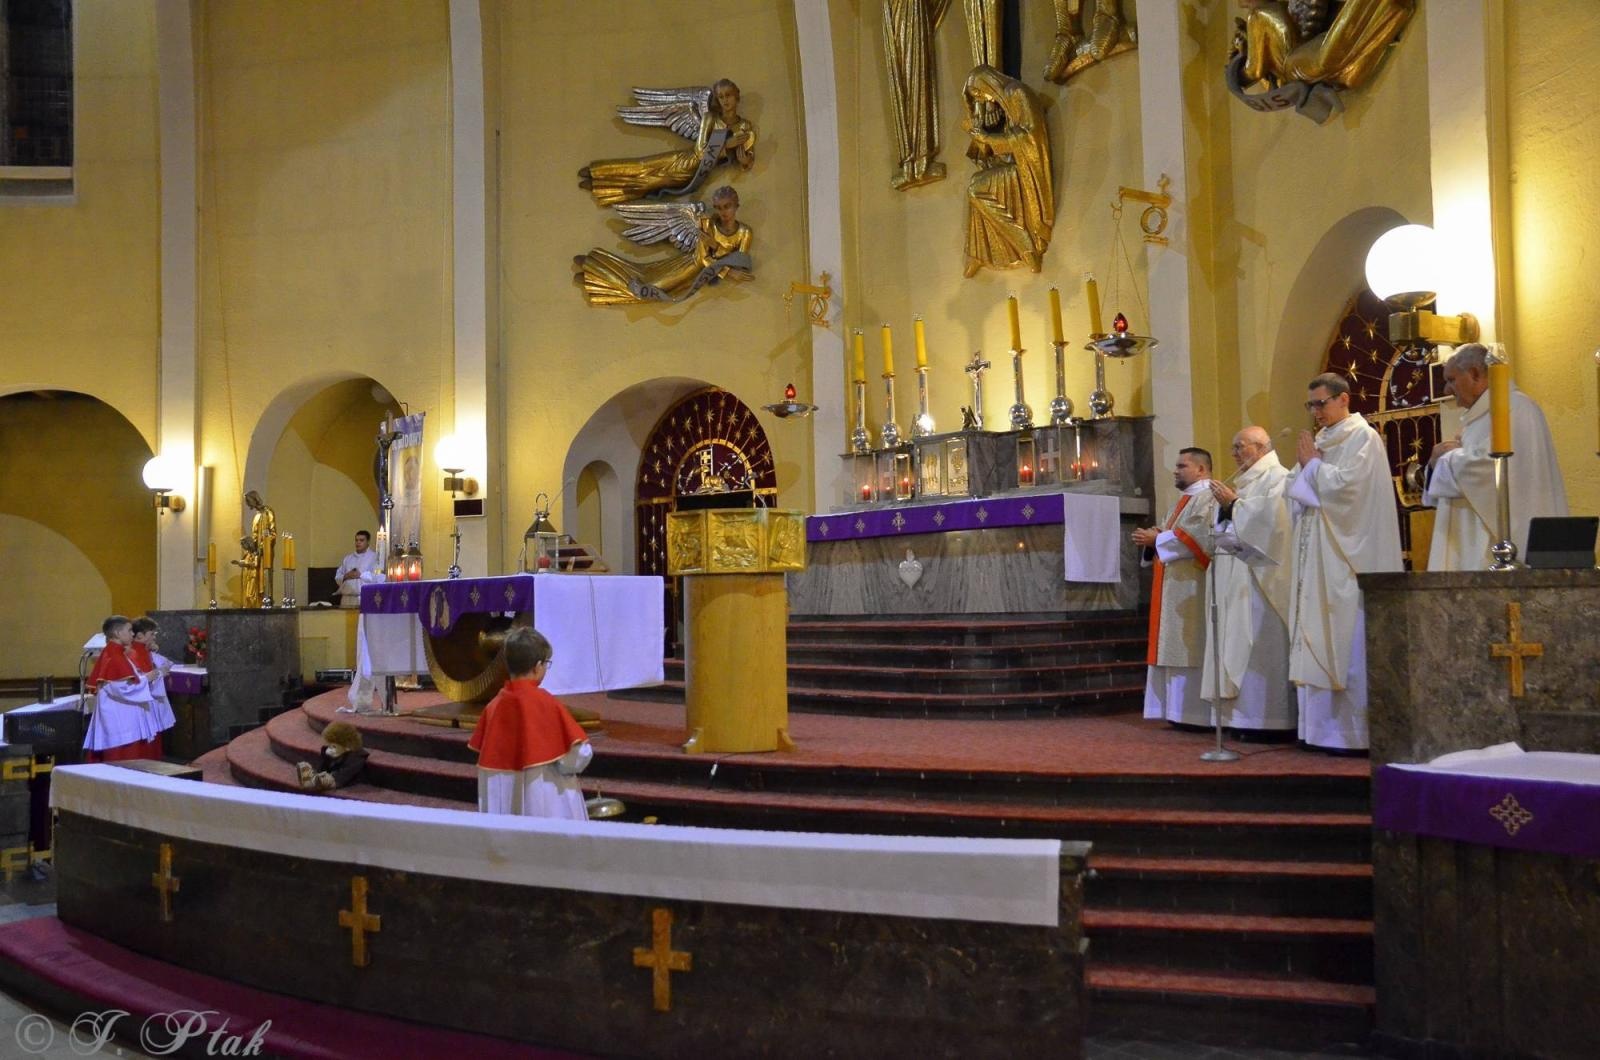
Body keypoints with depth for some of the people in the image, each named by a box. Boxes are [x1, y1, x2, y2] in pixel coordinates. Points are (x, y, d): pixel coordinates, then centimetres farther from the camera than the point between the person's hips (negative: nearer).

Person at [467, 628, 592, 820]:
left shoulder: (494, 706, -1)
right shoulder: (548, 705, -15)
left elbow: (486, 757, 6)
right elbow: (579, 754, -16)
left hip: (504, 802, 5)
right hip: (546, 804, -5)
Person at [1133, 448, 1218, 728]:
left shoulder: (1207, 497, -9)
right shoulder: (1186, 500, 23)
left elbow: (1197, 537, -22)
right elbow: (1173, 535, 21)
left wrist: (1156, 539, -14)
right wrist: (1154, 537, -1)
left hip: (1190, 587, -10)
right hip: (1175, 586, 10)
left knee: (1189, 651, -9)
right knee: (1177, 651, 8)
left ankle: (1195, 713, -6)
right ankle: (1181, 711, 10)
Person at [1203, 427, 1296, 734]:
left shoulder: (1277, 477, -4)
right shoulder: (1245, 481, 22)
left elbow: (1268, 516, -20)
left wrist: (1233, 503, -9)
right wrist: (1224, 505, 5)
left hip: (1258, 574, -9)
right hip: (1236, 574, 9)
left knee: (1258, 643, -10)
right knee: (1239, 643, 6)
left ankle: (1266, 718, -7)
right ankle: (1246, 714, 7)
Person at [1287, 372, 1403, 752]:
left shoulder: (1363, 438, -5)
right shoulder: (1321, 439, 18)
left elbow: (1347, 484, -18)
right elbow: (1298, 493, 18)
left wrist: (1311, 463, -5)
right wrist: (1307, 464, 0)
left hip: (1347, 557, -8)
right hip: (1317, 557, 8)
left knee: (1347, 644, -8)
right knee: (1318, 644, 5)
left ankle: (1354, 732, -4)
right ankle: (1324, 728, 9)